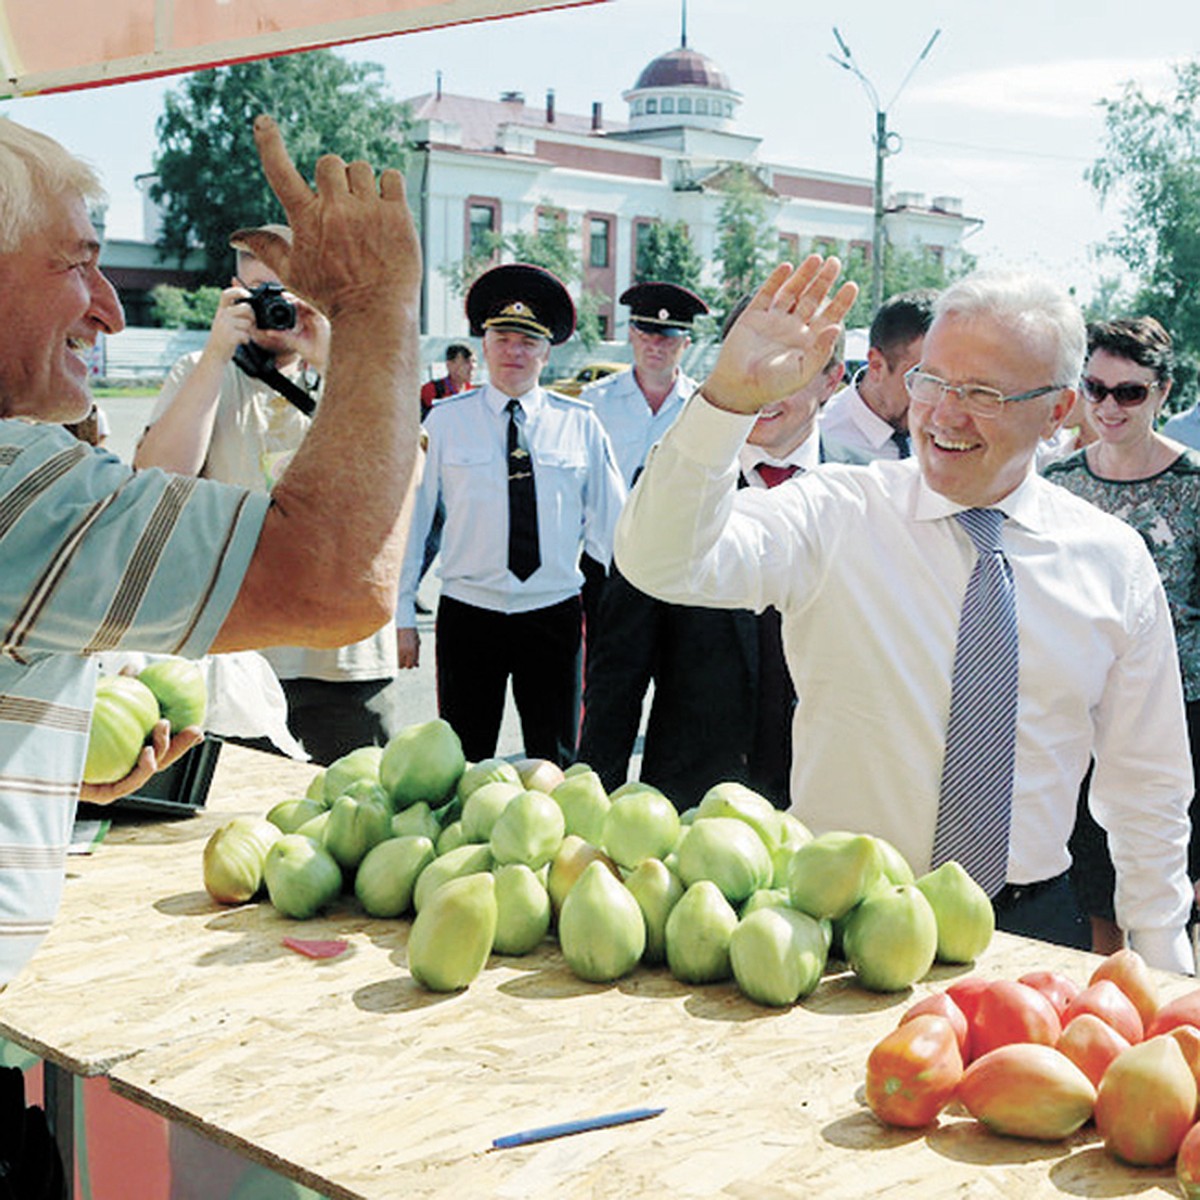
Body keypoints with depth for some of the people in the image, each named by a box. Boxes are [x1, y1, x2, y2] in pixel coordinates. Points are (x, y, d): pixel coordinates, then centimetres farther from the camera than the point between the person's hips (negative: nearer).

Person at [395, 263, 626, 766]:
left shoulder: (580, 424, 3)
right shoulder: (445, 421, 1)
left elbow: (609, 522, 8)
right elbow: (411, 518, 3)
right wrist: (403, 615, 1)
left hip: (554, 616, 1)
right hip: (468, 616, -1)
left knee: (556, 766, 9)